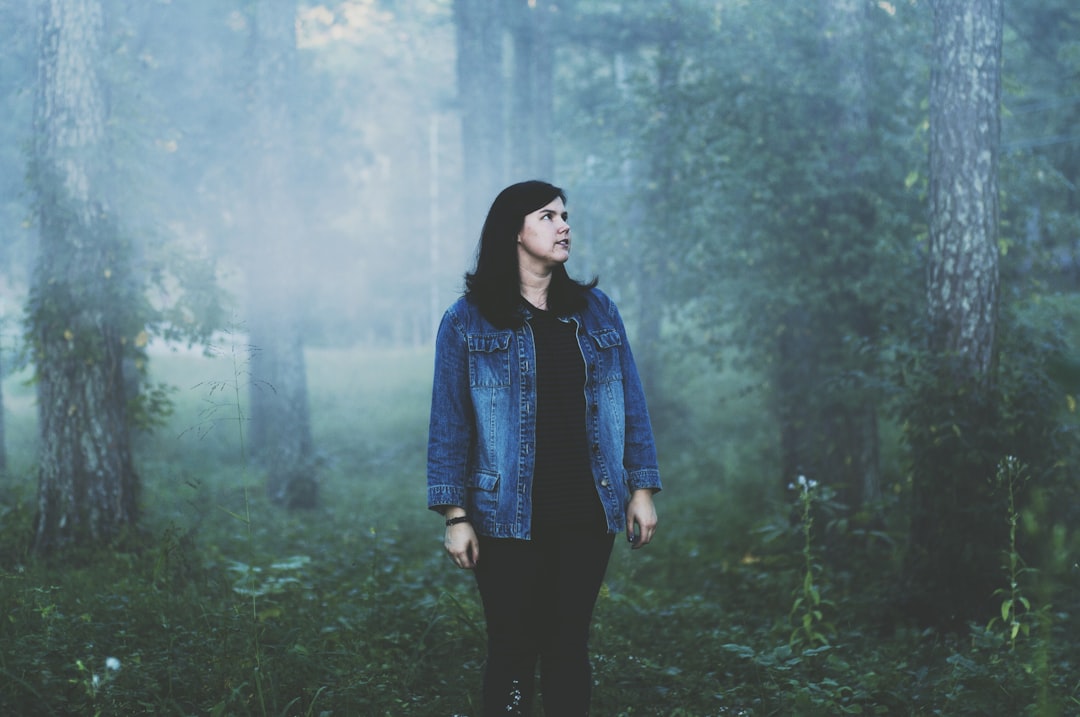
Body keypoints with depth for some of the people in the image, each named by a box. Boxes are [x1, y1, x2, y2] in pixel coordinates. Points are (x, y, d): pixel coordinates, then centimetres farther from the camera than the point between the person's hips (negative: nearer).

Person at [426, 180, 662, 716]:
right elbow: (449, 424, -2)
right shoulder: (468, 321, -1)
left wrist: (642, 489, 5)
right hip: (508, 517, -3)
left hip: (588, 512, 3)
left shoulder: (596, 311, 9)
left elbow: (631, 405, 10)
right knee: (513, 650, 1)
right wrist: (455, 516, -7)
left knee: (569, 646, 8)